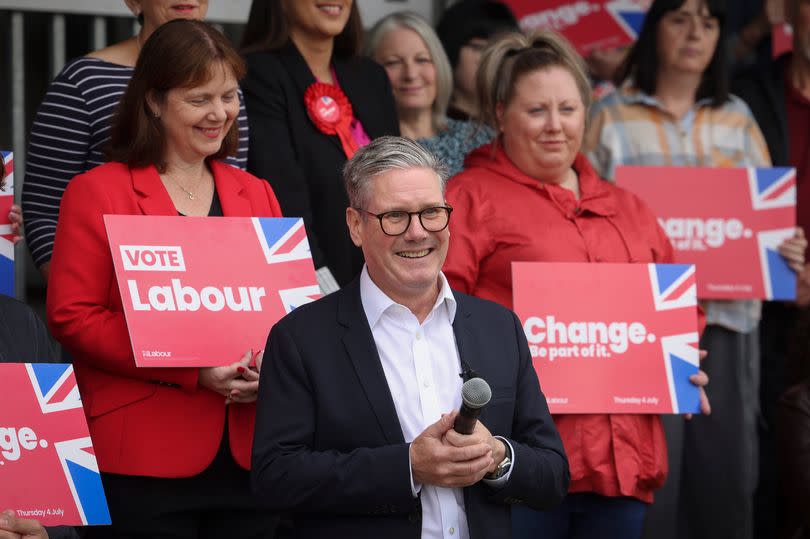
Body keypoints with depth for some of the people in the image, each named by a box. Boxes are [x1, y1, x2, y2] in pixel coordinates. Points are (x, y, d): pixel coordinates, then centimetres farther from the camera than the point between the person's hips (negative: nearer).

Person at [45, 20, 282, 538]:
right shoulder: (98, 193, 1)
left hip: (246, 457, 5)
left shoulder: (257, 195, 17)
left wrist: (270, 365, -7)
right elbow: (73, 316, -7)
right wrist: (192, 370, -16)